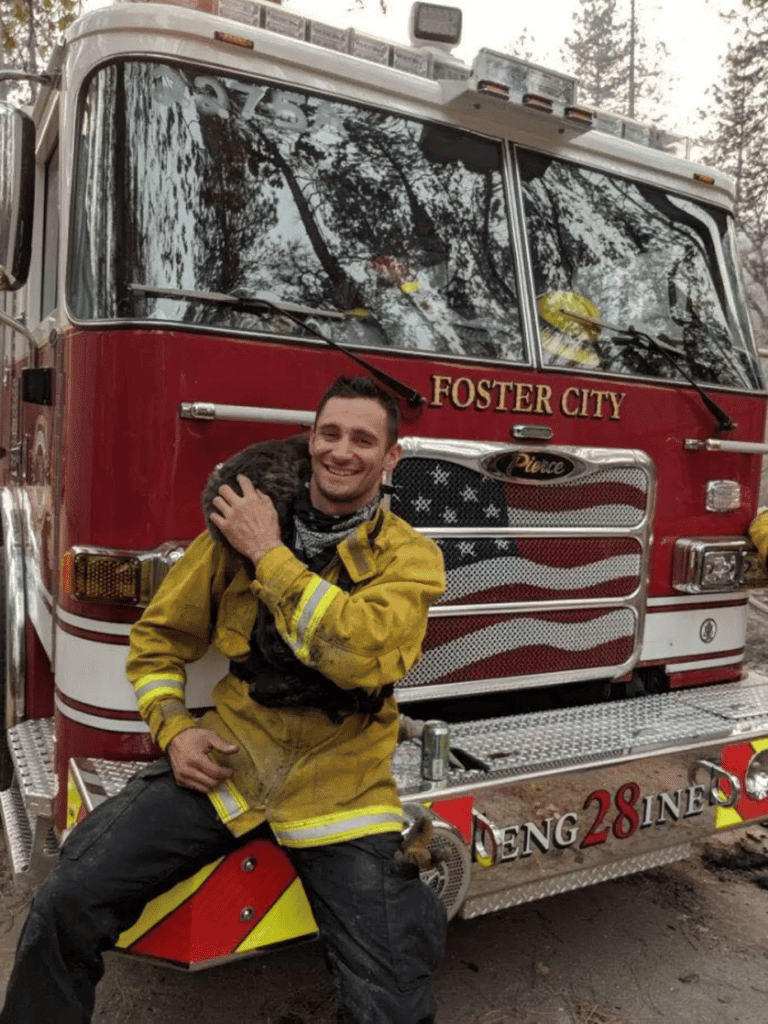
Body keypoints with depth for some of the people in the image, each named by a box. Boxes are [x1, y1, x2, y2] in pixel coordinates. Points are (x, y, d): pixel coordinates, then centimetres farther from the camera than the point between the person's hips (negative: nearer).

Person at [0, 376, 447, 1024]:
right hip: (226, 759, 2)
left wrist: (269, 555, -19)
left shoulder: (411, 557, -5)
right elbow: (158, 640, 10)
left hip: (339, 792, -1)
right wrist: (175, 729, -5)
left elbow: (363, 653, -24)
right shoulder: (239, 526, 2)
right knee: (68, 904, -9)